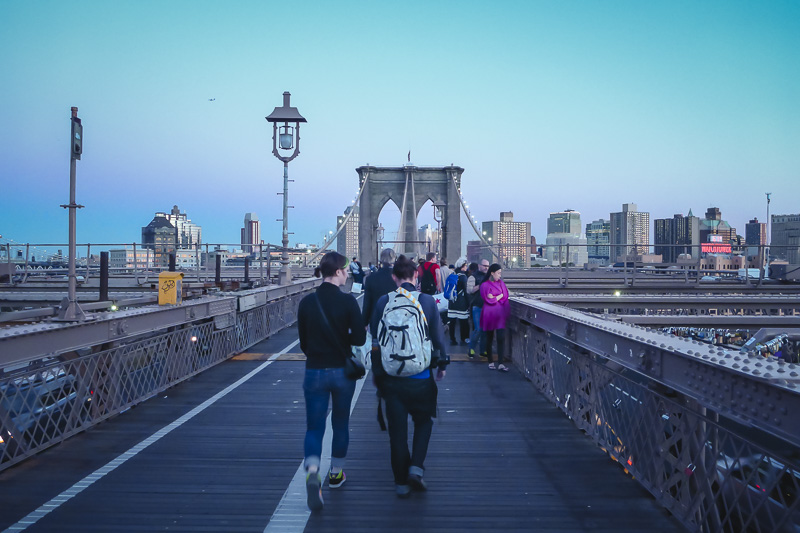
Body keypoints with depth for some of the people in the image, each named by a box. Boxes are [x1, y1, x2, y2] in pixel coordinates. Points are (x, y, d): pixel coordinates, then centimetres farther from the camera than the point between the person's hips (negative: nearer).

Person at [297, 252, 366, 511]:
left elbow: (303, 341, 4)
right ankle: (336, 473, 33)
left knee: (314, 427, 7)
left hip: (314, 372, 1)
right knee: (341, 423, 19)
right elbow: (359, 338, -13)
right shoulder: (347, 300, -12)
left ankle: (312, 473, -17)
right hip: (343, 371, -1)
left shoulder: (306, 302, -3)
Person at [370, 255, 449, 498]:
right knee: (423, 420, 19)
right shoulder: (427, 301, -6)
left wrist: (378, 370, 13)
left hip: (391, 375, 1)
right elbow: (438, 336, -2)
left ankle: (401, 482, 16)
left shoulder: (383, 302, -3)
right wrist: (441, 364, 12)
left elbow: (374, 338, 2)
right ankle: (416, 467, 3)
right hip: (420, 375, -1)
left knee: (397, 428, 10)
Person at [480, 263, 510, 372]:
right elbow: (488, 300, -10)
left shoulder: (501, 283, 12)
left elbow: (505, 295, 4)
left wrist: (495, 297, -8)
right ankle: (490, 362, 19)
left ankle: (500, 364, -9)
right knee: (489, 338, 6)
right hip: (489, 314, -3)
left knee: (501, 338, -8)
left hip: (500, 314, 3)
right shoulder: (485, 285, -4)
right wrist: (500, 296, -2)